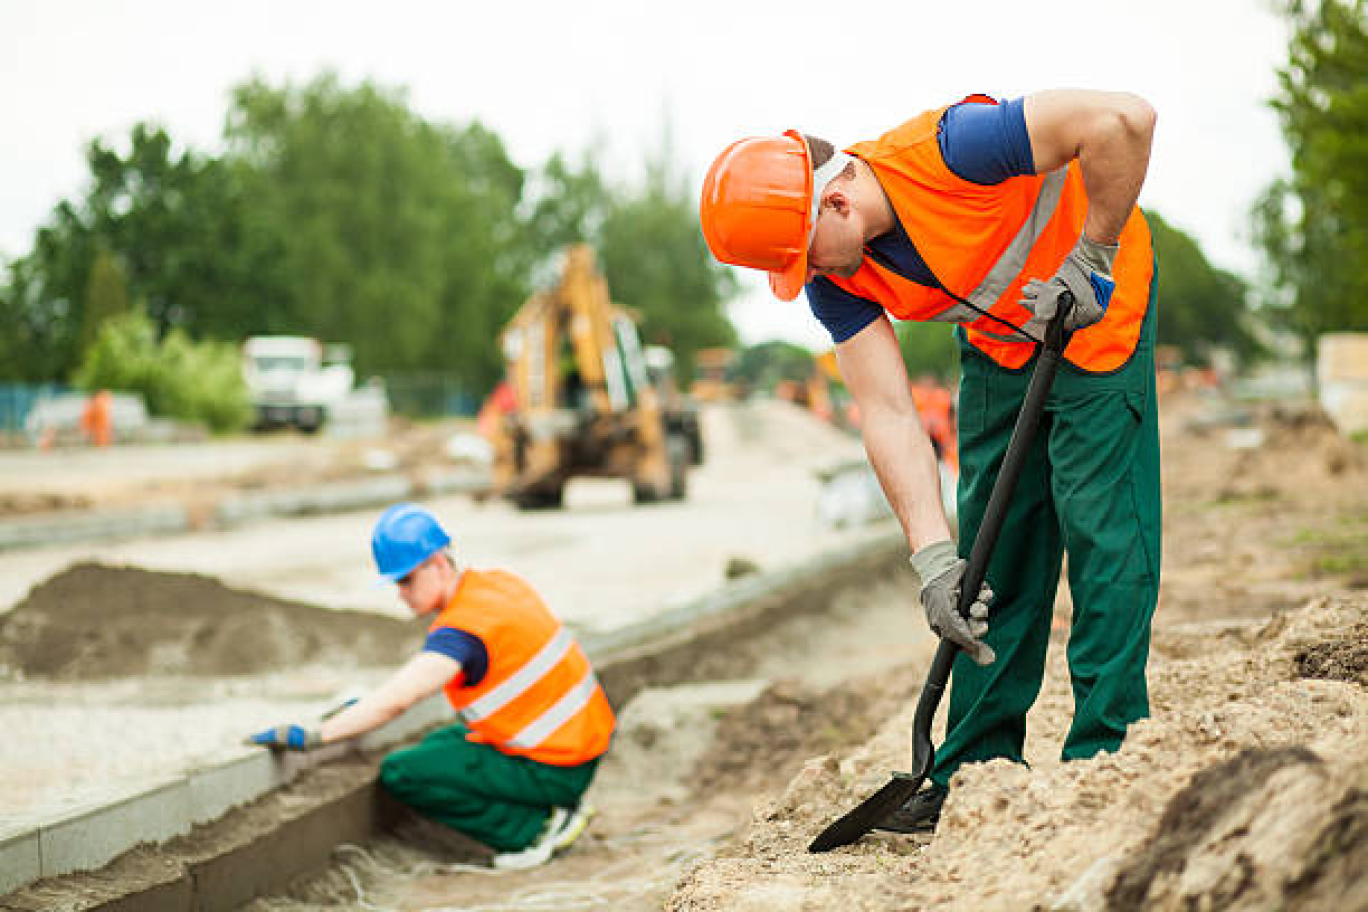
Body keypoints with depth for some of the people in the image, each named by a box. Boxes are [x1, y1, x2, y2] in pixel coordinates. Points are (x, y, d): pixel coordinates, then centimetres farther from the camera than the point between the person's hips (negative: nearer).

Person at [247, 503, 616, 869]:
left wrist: (312, 737, -34)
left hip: (554, 769, -10)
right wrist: (371, 703, 12)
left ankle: (539, 827, -7)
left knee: (401, 774, -11)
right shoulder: (496, 583, 6)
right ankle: (562, 810, 13)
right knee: (438, 746, 26)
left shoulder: (462, 628, -22)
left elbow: (397, 701, -33)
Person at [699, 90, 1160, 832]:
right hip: (997, 338, 6)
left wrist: (1089, 259, -28)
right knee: (990, 548, 4)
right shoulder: (834, 278, -16)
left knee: (1100, 525, -11)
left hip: (1095, 305, -6)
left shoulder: (946, 151, -36)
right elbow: (888, 415, -18)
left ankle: (1104, 759, -5)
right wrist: (933, 556, -27)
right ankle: (978, 772, 11)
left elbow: (1123, 120, -39)